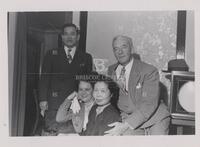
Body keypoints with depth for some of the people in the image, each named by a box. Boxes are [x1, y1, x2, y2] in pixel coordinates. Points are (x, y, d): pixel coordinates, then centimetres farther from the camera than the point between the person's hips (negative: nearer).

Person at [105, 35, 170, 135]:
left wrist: (126, 125, -28)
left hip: (155, 120, -3)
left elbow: (149, 104, -20)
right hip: (129, 121, 3)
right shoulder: (111, 70, 2)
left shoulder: (149, 71, -13)